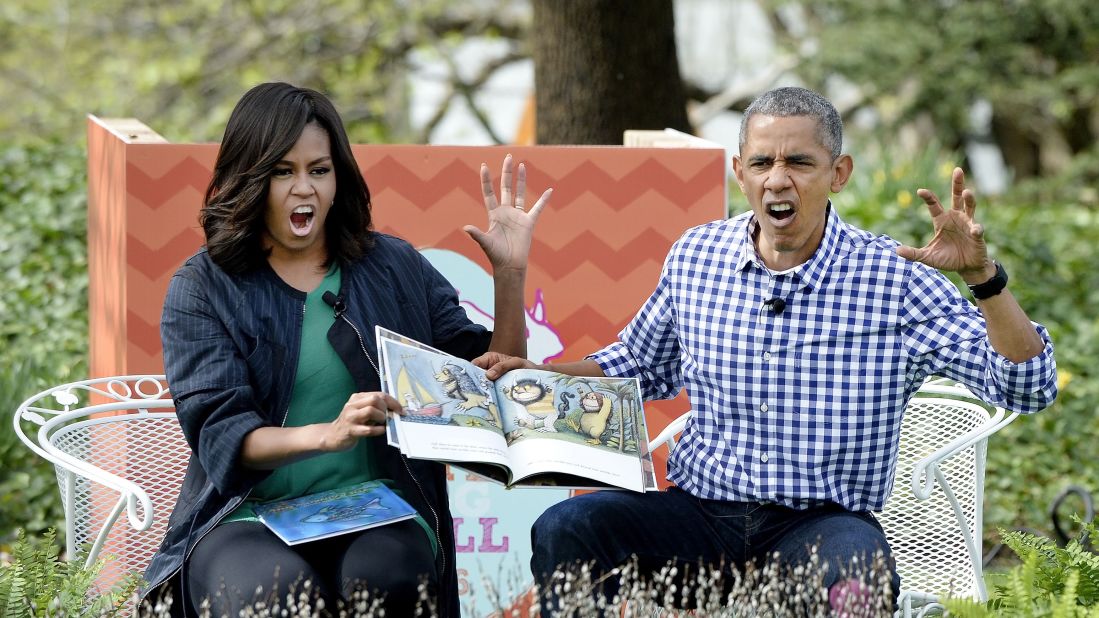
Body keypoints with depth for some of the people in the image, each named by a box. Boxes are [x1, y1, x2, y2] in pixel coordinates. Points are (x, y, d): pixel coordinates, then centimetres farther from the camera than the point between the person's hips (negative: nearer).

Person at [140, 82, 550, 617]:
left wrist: (509, 273, 0)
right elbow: (220, 433, -8)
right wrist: (328, 434, -26)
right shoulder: (202, 288, 6)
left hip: (378, 513, 2)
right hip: (248, 516, -1)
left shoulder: (395, 268, 14)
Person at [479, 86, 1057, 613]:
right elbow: (641, 367, 25)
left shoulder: (895, 278, -5)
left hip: (824, 521, -4)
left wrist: (982, 276, -22)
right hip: (700, 509, 4)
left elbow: (1025, 386, -9)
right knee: (564, 529, -21)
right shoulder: (695, 256, 6)